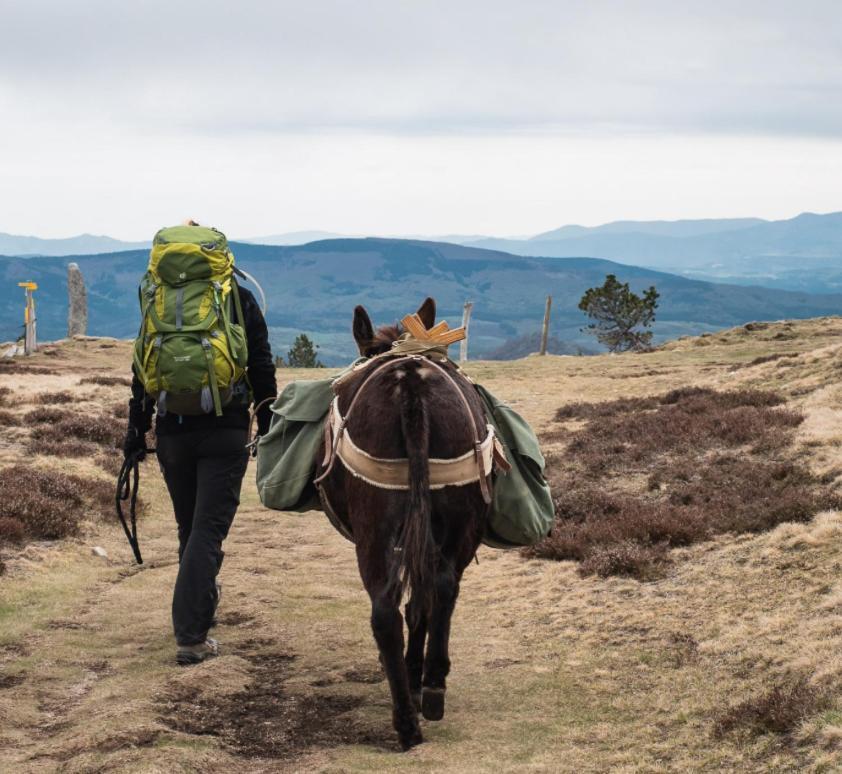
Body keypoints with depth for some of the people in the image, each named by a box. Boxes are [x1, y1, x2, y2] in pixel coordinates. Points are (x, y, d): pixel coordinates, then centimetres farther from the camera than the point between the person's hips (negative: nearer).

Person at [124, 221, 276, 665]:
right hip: (226, 432, -2)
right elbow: (261, 369, 0)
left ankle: (202, 601, 36)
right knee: (208, 529, -4)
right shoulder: (240, 300, 0)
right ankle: (190, 636, -12)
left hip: (173, 432, 2)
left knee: (190, 527, 19)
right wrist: (267, 427, 6)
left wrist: (137, 429, 10)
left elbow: (143, 371, 5)